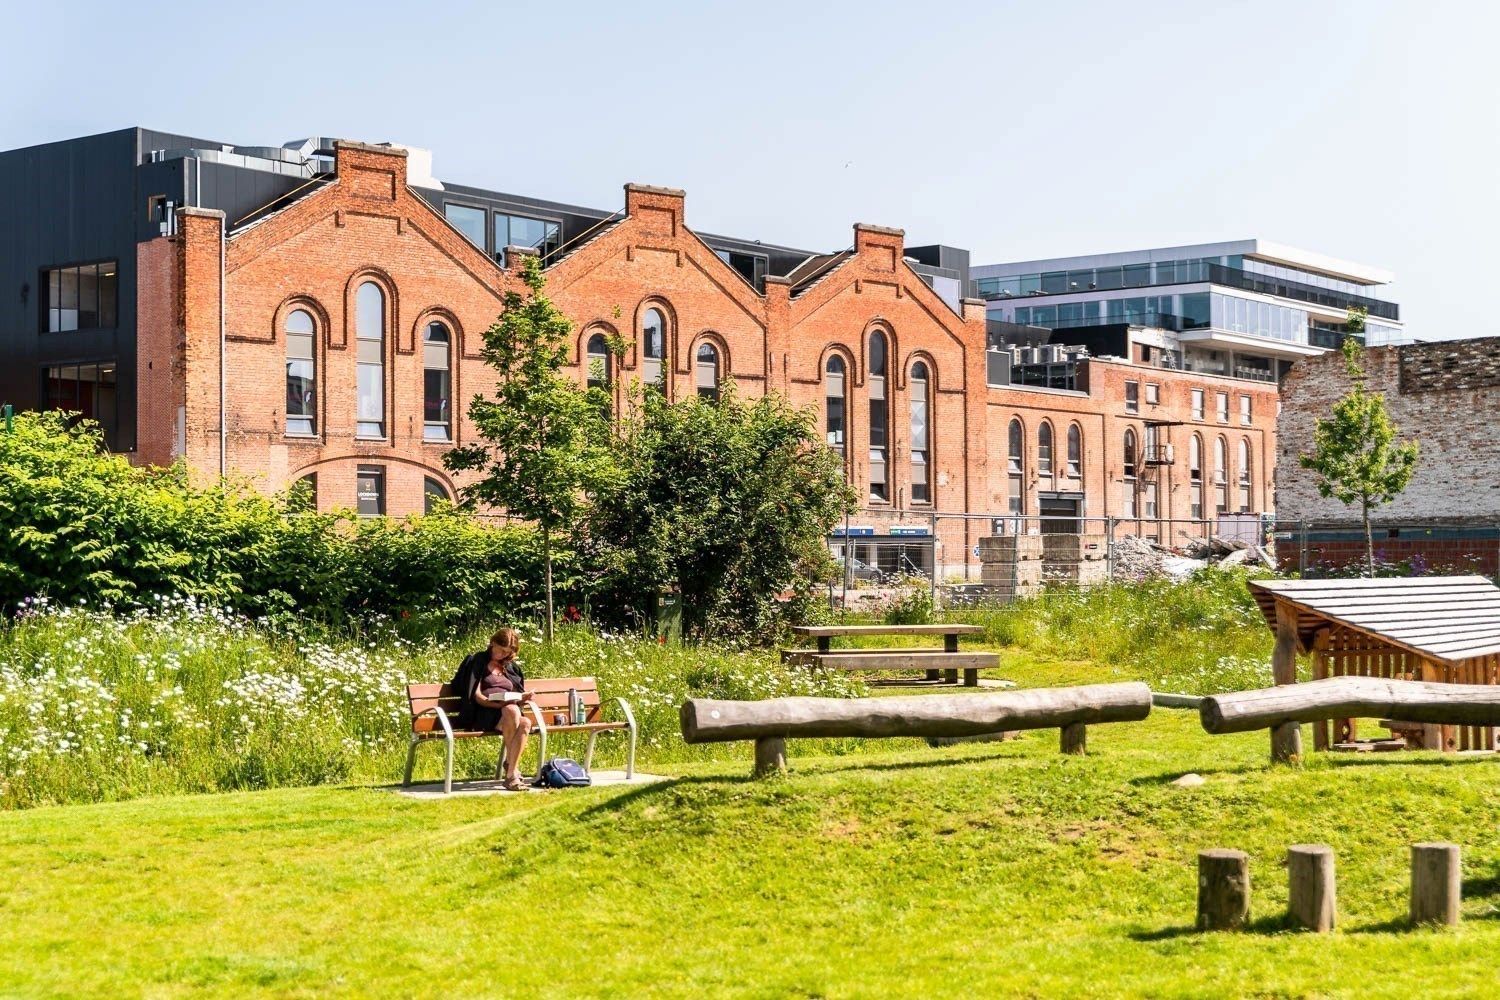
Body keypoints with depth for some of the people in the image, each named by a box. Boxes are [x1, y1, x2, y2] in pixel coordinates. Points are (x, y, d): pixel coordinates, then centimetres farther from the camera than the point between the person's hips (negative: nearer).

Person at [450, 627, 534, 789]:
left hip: (509, 712, 5)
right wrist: (499, 704, -21)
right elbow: (477, 697, -5)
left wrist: (523, 698, -3)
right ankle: (510, 763, -24)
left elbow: (517, 697, 22)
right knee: (511, 711, -37)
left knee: (525, 723, -31)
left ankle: (511, 775, -32)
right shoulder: (478, 661, 7)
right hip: (483, 714, -5)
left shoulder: (511, 667, 23)